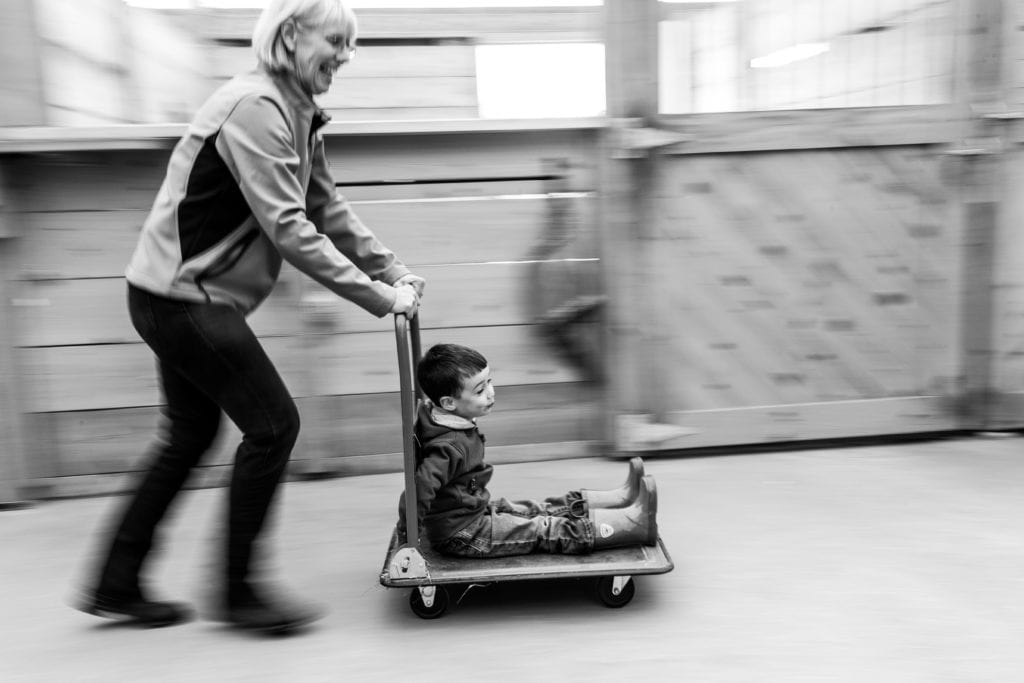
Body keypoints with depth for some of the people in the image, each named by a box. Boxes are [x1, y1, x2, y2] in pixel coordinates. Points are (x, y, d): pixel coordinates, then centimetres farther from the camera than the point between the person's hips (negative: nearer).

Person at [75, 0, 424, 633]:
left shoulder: (298, 113, 11)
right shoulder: (254, 108, -19)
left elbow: (329, 207, 12)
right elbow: (288, 229, -26)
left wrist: (393, 270, 3)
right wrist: (377, 297, -24)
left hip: (185, 296, 10)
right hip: (180, 296, -10)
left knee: (191, 435, 16)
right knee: (273, 423, -5)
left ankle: (117, 585, 31)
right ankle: (239, 591, 11)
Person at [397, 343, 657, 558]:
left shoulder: (443, 419, -2)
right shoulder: (449, 446, -32)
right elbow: (418, 490, -34)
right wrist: (407, 538, -28)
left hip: (477, 510, 9)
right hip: (461, 535, -9)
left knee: (542, 509, 11)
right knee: (548, 531, -9)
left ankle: (621, 497, 16)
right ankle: (635, 522, -8)